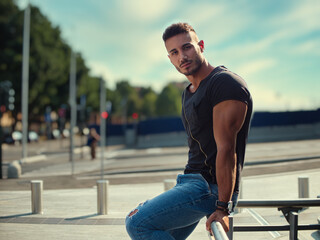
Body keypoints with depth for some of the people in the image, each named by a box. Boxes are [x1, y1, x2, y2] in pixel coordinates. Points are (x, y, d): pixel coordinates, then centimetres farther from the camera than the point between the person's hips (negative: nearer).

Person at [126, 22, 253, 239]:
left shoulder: (225, 84, -14)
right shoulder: (189, 93, 17)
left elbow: (226, 149, -20)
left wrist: (223, 207, -23)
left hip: (211, 187, -10)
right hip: (192, 180, 10)